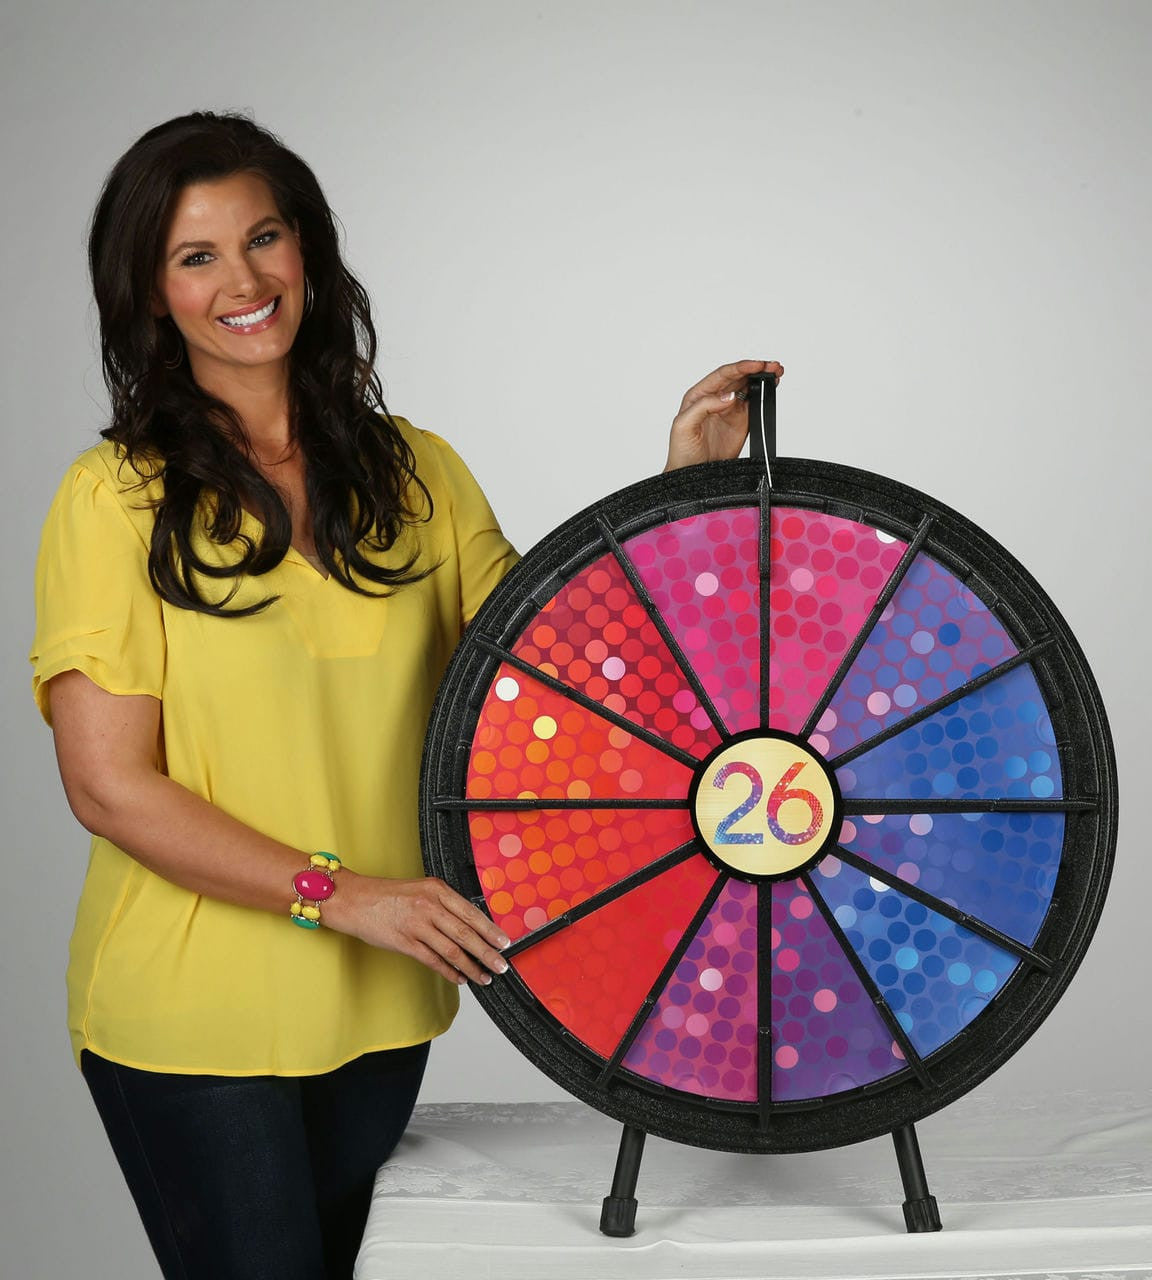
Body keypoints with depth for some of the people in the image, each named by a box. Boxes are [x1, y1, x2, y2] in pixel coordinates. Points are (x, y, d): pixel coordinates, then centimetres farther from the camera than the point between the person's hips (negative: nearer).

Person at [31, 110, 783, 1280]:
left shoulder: (414, 474, 5)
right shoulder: (117, 496, -9)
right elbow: (108, 786, -13)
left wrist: (682, 487, -7)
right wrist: (340, 892, -20)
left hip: (379, 1005, 5)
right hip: (189, 1018, -4)